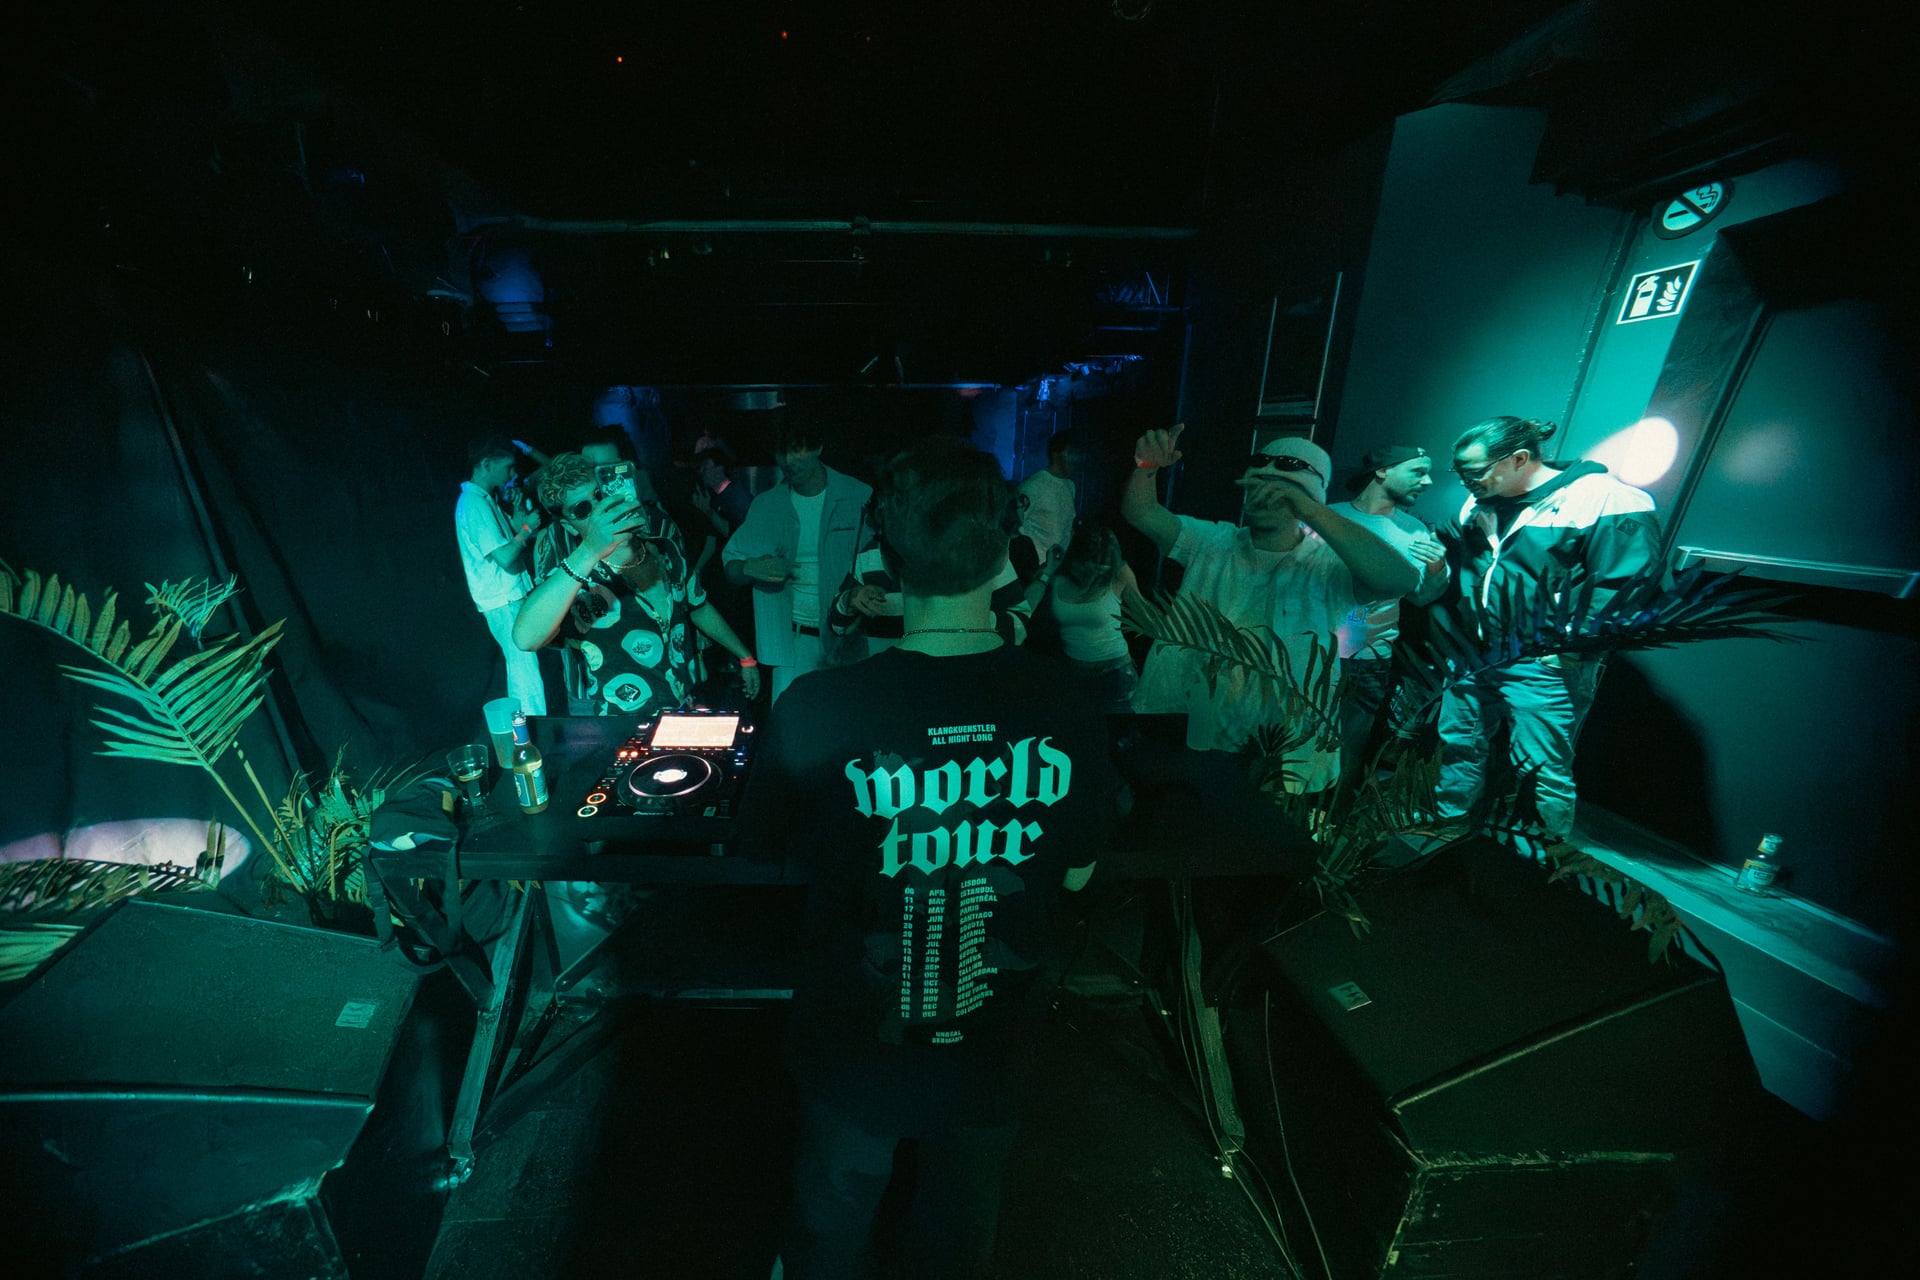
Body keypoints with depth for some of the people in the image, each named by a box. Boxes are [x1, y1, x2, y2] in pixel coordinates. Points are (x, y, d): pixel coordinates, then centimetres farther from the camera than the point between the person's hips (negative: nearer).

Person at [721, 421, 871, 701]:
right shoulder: (765, 505, 4)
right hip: (797, 639, 1)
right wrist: (750, 567, -15)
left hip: (854, 637, -1)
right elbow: (730, 567, 9)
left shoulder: (859, 497, -3)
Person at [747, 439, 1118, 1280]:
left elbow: (769, 842, -8)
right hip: (994, 1054, 2)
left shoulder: (816, 709, -29)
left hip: (855, 1051, -1)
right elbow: (1074, 877, -7)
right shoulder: (1068, 711, -23)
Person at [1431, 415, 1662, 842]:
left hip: (1542, 667, -6)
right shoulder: (1480, 501, 8)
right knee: (1458, 745, 16)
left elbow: (1626, 589, -16)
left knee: (1544, 771, 3)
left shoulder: (1604, 501, -13)